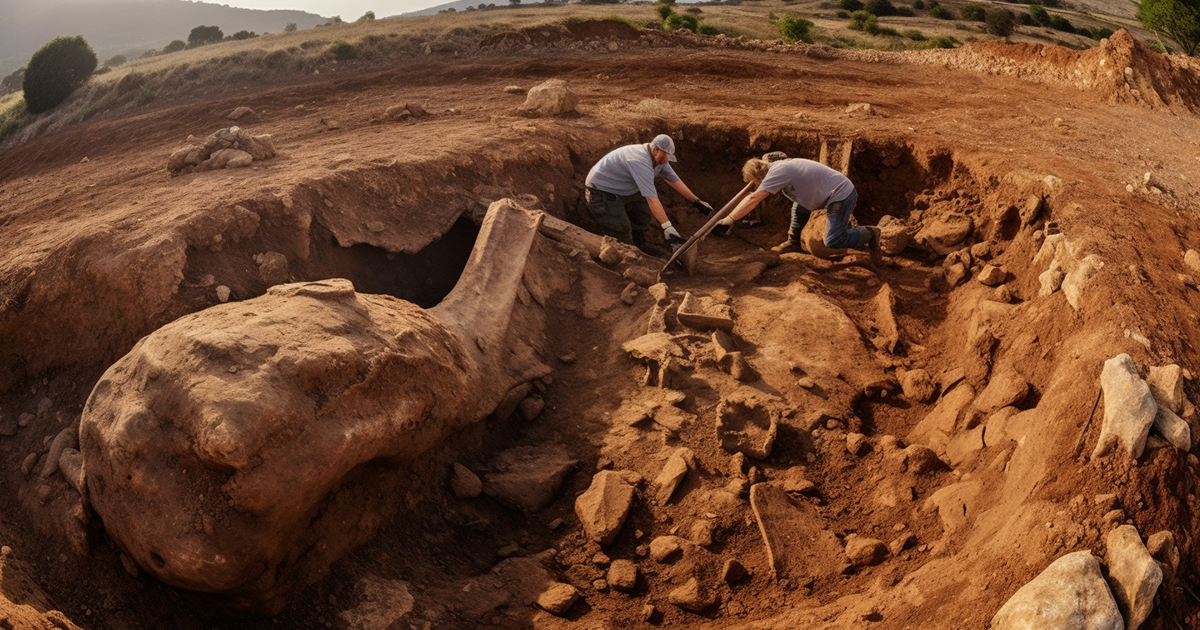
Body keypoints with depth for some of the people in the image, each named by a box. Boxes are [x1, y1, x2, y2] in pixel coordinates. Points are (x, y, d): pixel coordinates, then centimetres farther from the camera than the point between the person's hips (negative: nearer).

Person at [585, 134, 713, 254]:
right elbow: (652, 199, -38)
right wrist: (667, 227, -41)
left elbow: (675, 181, 6)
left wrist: (697, 202, 8)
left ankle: (638, 248, 21)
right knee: (622, 237, -15)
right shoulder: (641, 162, -33)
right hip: (601, 193, -10)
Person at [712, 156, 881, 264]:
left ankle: (868, 234, 13)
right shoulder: (778, 167, 8)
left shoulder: (777, 171, -21)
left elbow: (753, 199, -27)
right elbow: (754, 197, 16)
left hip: (842, 195, -9)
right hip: (833, 192, 9)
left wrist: (727, 221, -29)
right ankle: (792, 243, 25)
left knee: (833, 241, -6)